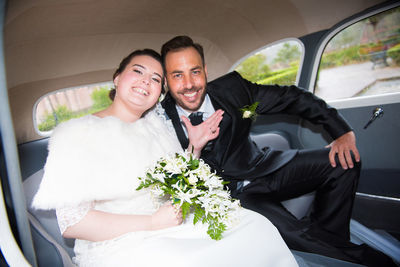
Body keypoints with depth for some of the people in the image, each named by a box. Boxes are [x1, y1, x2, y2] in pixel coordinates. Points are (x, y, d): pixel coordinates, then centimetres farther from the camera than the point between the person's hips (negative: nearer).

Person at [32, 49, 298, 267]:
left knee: (255, 226, -9)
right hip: (118, 246, -5)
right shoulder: (76, 133, -7)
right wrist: (151, 223, -18)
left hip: (174, 227, 6)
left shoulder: (156, 124, 10)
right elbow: (71, 221, -13)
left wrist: (195, 147, 2)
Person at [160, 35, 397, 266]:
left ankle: (329, 237, 10)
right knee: (291, 233, -30)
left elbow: (291, 97, -2)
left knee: (345, 160, -11)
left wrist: (341, 130, -8)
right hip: (228, 194, -3)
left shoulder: (230, 87, -10)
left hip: (262, 170, 4)